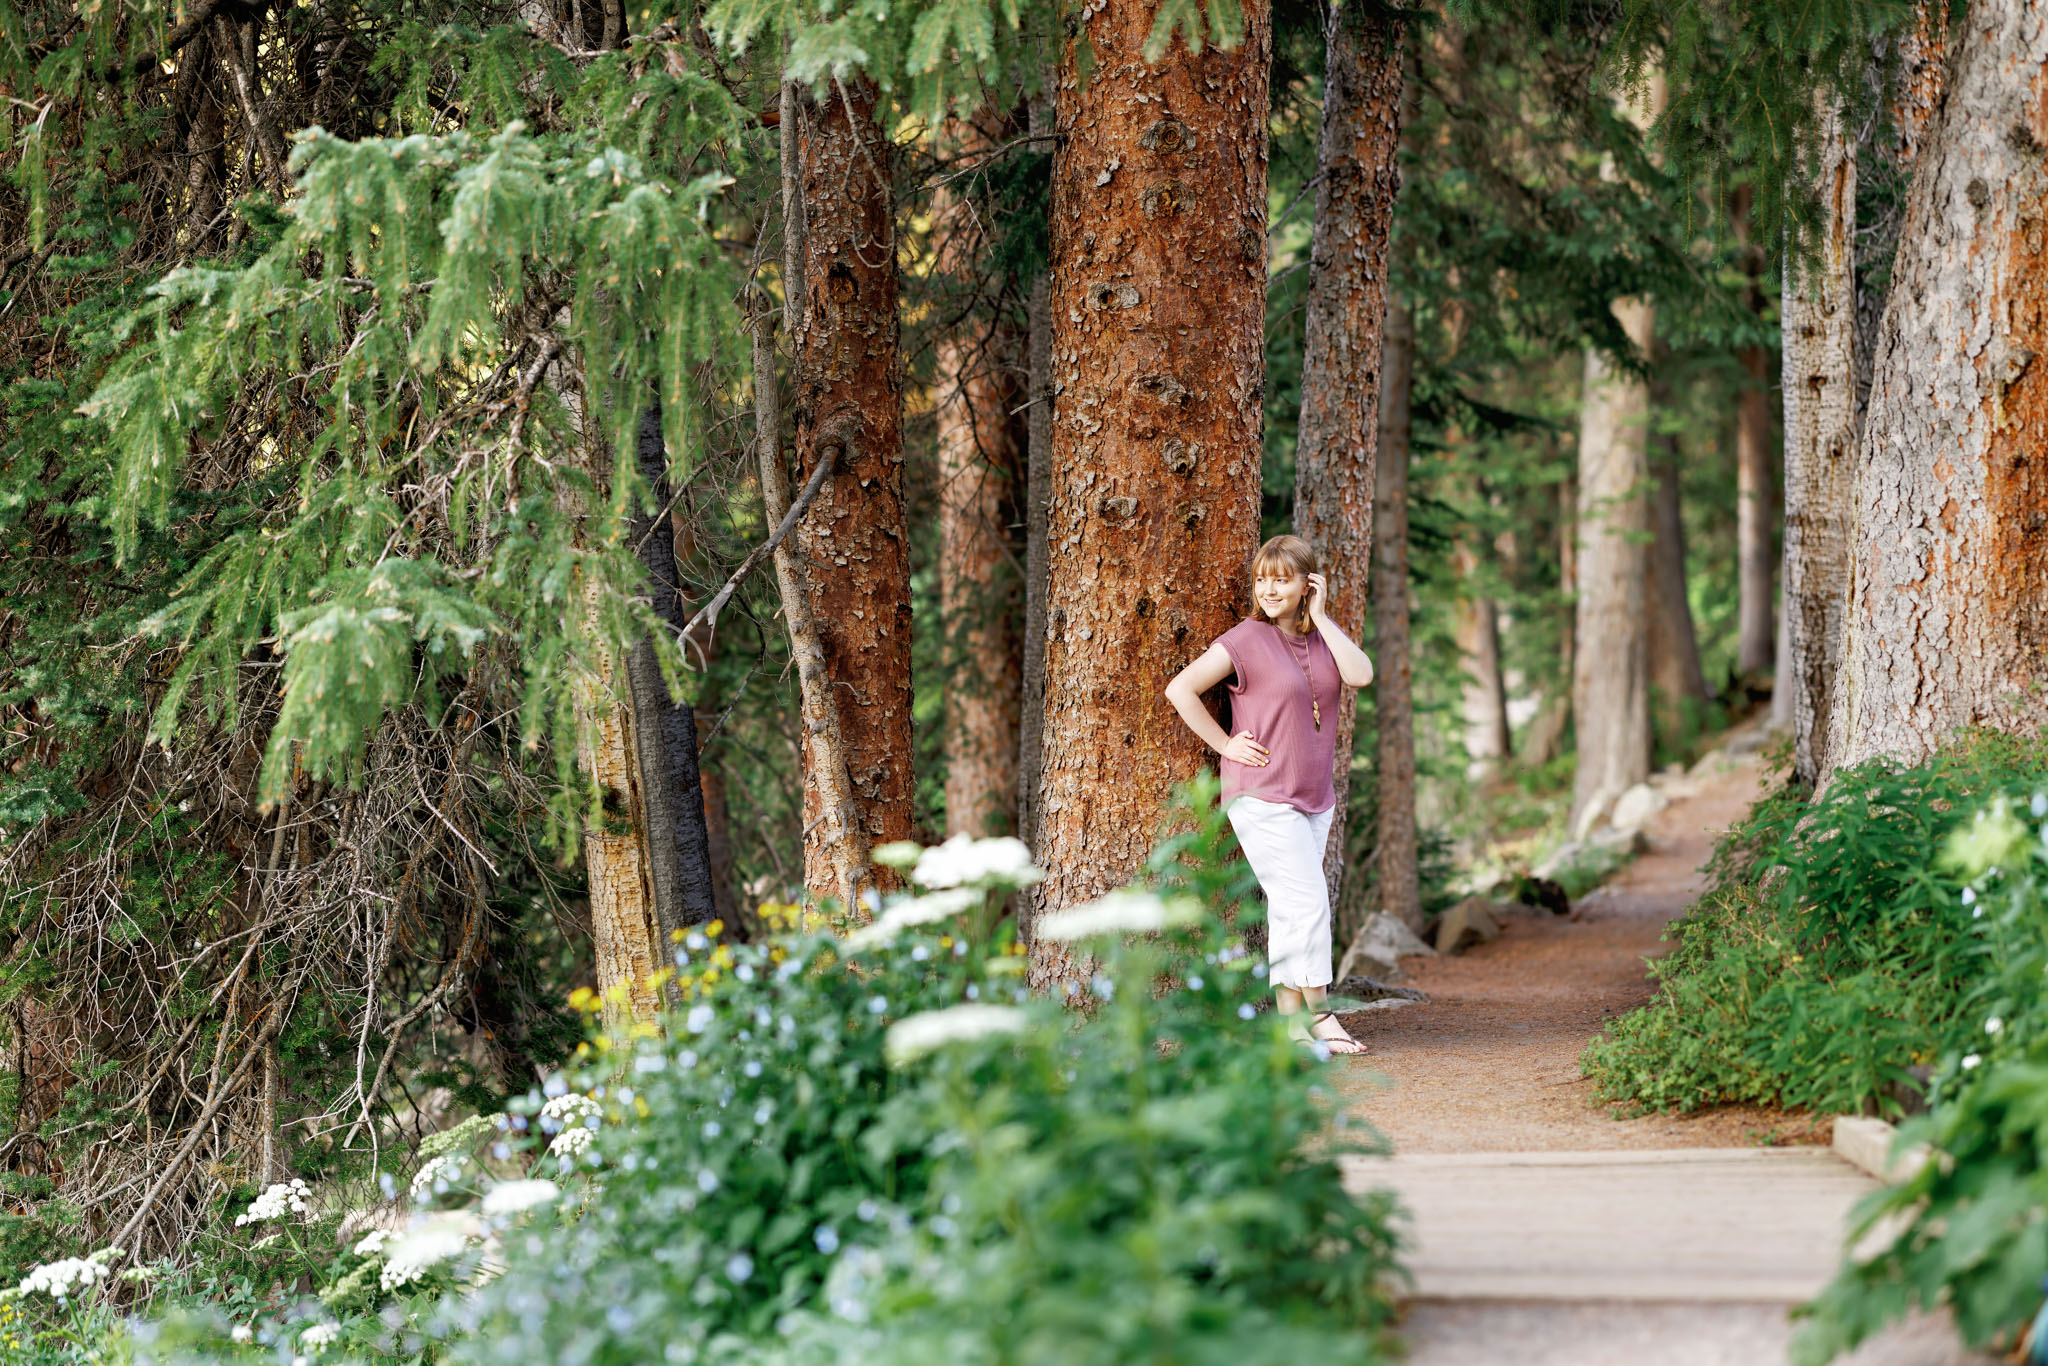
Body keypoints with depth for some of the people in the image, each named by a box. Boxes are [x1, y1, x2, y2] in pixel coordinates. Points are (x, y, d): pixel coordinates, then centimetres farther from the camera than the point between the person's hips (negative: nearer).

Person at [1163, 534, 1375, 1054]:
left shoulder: (1324, 636, 10)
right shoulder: (1246, 640, -8)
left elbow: (1360, 675, -9)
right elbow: (1180, 689, -11)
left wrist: (1320, 617, -8)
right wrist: (1224, 745, -11)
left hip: (1314, 796, 6)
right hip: (1262, 796, -6)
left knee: (1289, 911, 9)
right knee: (1307, 902, -12)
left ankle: (1291, 1021, 13)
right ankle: (1318, 1013, -6)